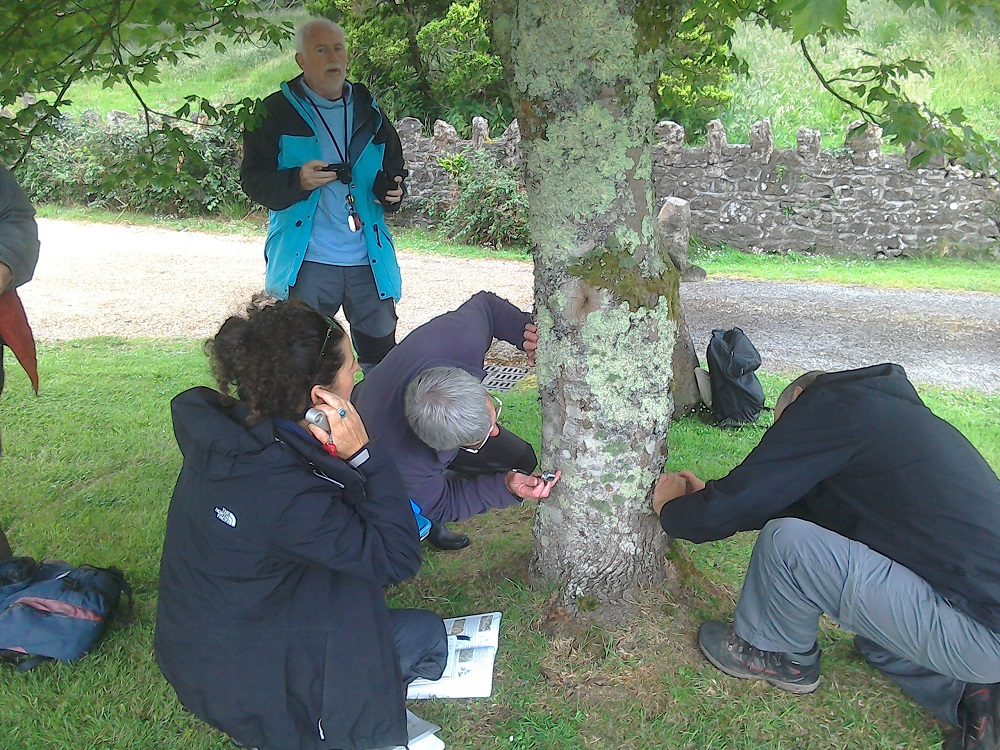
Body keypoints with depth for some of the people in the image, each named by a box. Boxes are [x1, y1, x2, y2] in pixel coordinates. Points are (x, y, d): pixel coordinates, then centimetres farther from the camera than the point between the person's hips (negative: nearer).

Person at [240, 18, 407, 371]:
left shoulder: (368, 112, 14)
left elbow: (394, 169, 22)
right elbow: (253, 180, -2)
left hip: (369, 262, 3)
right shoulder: (277, 111, 2)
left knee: (383, 356, 7)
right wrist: (298, 181, -22)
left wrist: (393, 191, -2)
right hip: (307, 263, -3)